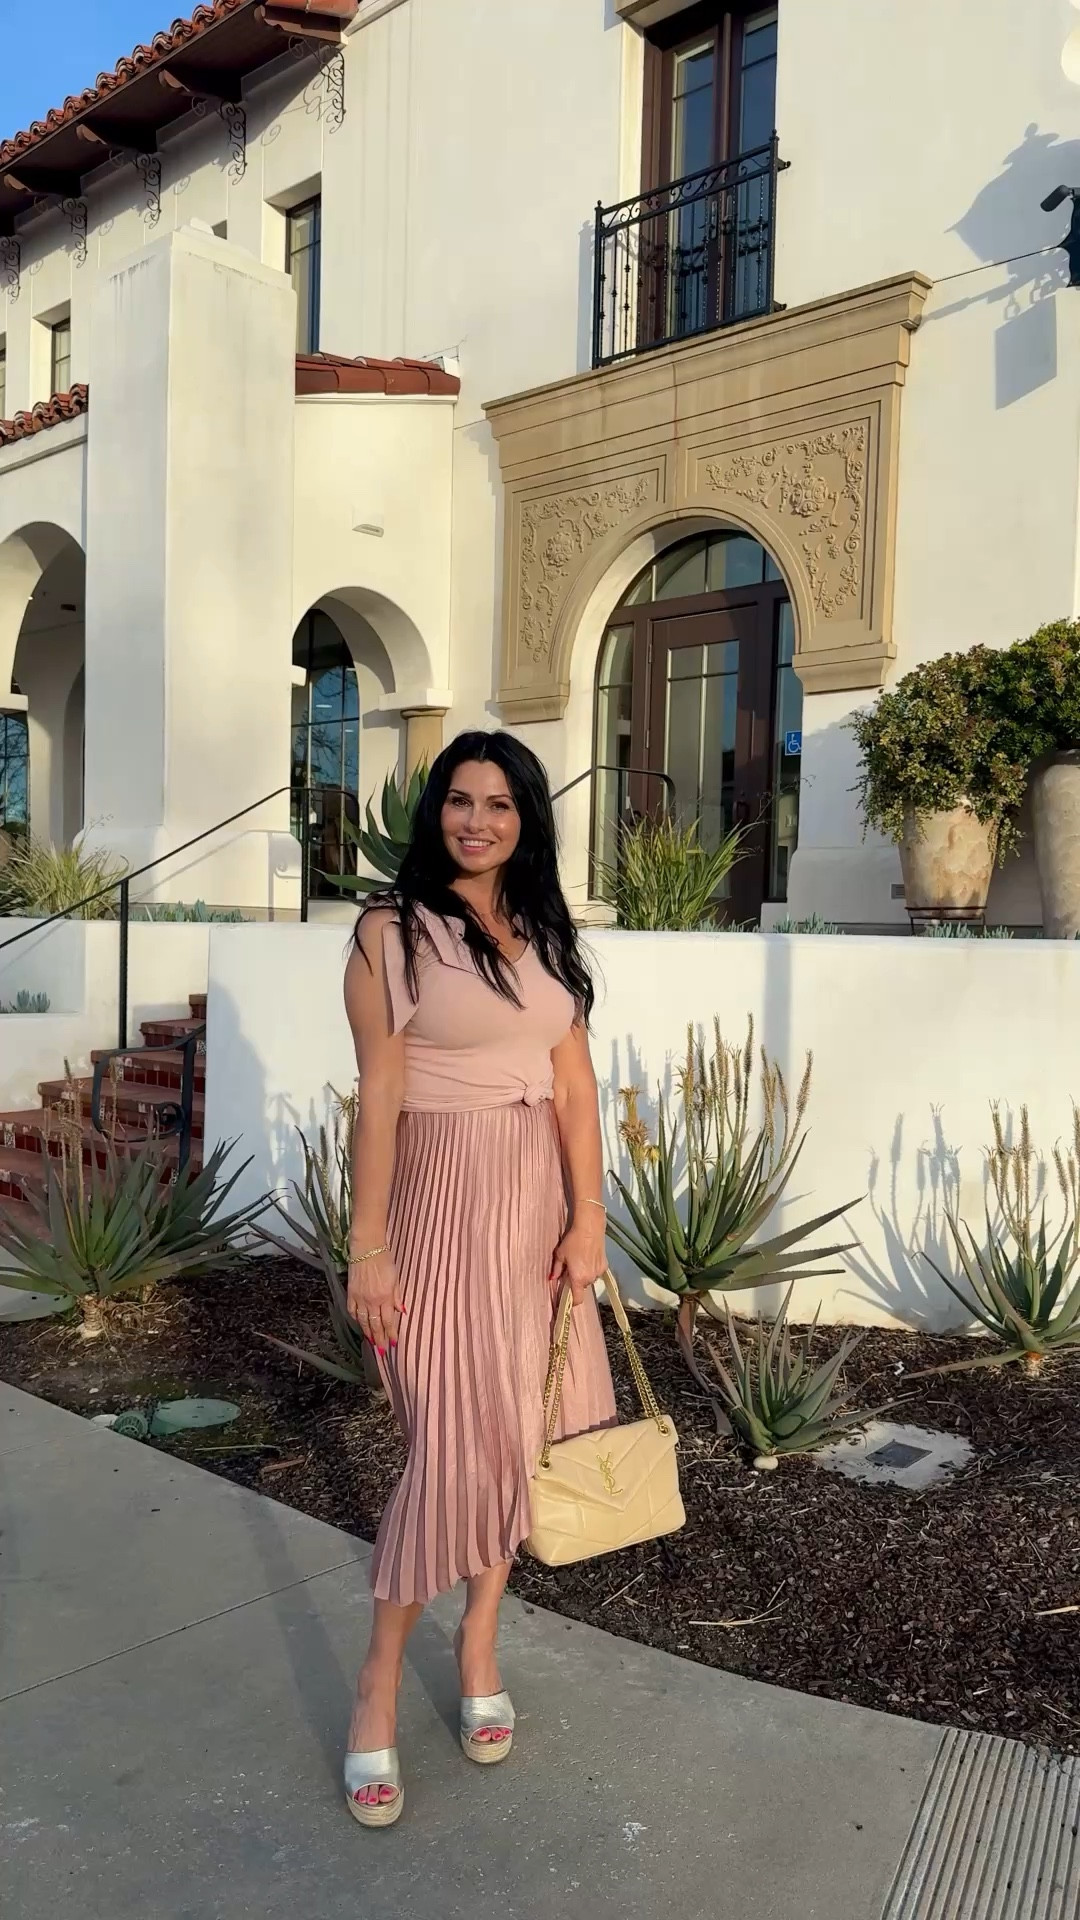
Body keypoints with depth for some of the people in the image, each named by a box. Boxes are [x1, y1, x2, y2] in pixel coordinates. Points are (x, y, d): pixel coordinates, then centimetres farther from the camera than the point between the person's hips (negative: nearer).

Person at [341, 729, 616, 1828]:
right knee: (452, 1440, -4)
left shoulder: (545, 932, 9)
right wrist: (367, 1249, -11)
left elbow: (573, 1084, 6)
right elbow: (378, 1096, -10)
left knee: (517, 1428, 10)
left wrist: (588, 1216, 0)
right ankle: (379, 1686, 15)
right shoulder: (392, 931, -6)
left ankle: (478, 1645, 29)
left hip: (542, 1195, 5)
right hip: (444, 1192, -5)